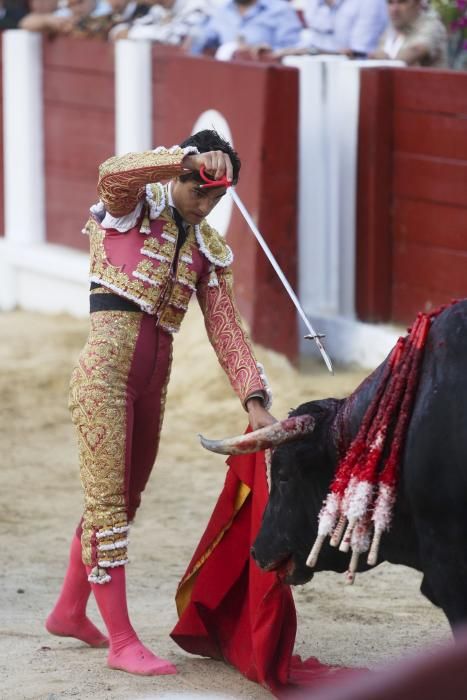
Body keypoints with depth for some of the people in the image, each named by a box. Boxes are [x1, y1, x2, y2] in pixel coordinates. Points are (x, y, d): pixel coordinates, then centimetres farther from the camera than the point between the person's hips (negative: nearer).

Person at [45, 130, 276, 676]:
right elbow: (113, 173, -25)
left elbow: (226, 331, 7)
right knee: (107, 501, -6)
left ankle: (69, 609, 33)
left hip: (153, 382, 7)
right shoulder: (129, 206, 0)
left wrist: (254, 400, -6)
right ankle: (121, 640, -6)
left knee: (121, 501, 15)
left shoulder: (209, 250, 13)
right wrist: (190, 160, -35)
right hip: (106, 369, -7)